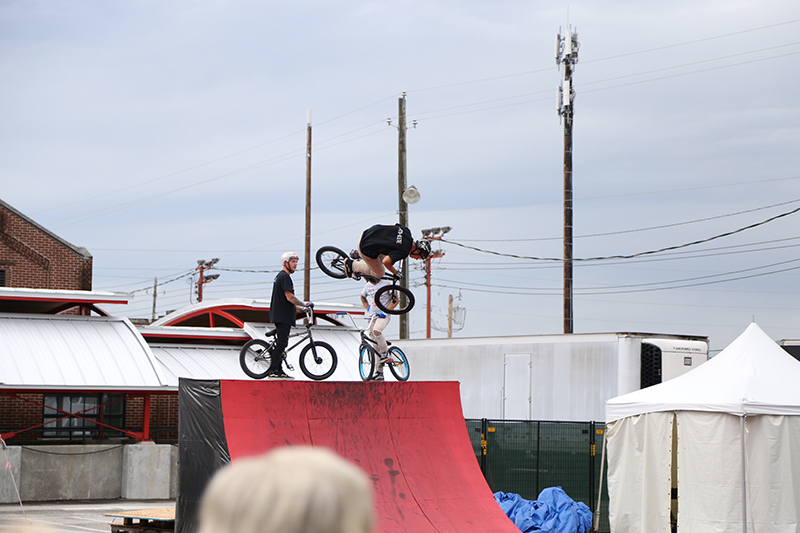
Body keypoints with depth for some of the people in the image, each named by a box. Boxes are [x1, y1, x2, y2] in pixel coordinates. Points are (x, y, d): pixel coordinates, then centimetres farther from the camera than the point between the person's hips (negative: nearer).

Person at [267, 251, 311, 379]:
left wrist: (299, 308, 25)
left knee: (281, 343, 11)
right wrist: (305, 305, -10)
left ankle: (278, 370, 12)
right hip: (283, 316, -11)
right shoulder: (285, 277, -12)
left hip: (279, 315, 11)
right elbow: (290, 297, -20)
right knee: (281, 343, -11)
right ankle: (273, 370, -13)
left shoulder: (280, 276, 22)